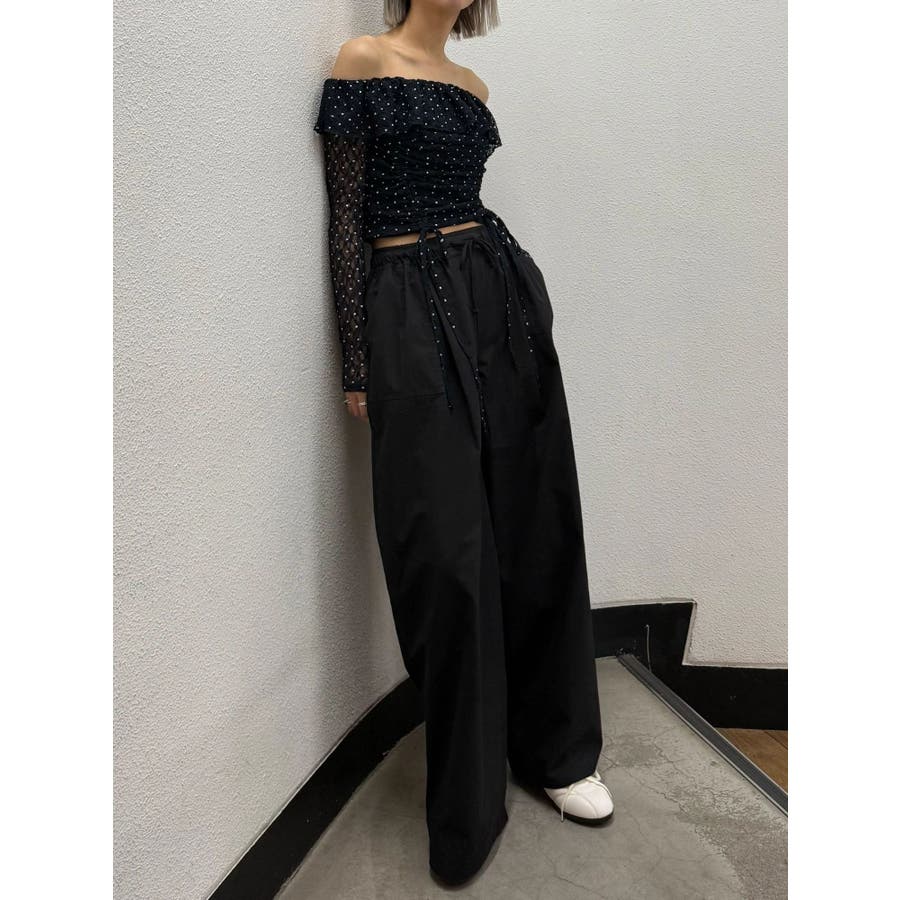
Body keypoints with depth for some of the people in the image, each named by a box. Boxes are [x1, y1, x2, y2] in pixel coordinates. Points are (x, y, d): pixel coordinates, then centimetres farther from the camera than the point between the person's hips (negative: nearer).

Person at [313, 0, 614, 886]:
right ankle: (465, 802, 15)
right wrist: (357, 362, -8)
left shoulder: (470, 82, 19)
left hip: (505, 294, 6)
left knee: (532, 519, 6)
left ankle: (552, 748, 25)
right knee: (447, 546, -4)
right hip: (411, 313, -6)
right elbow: (347, 216, -3)